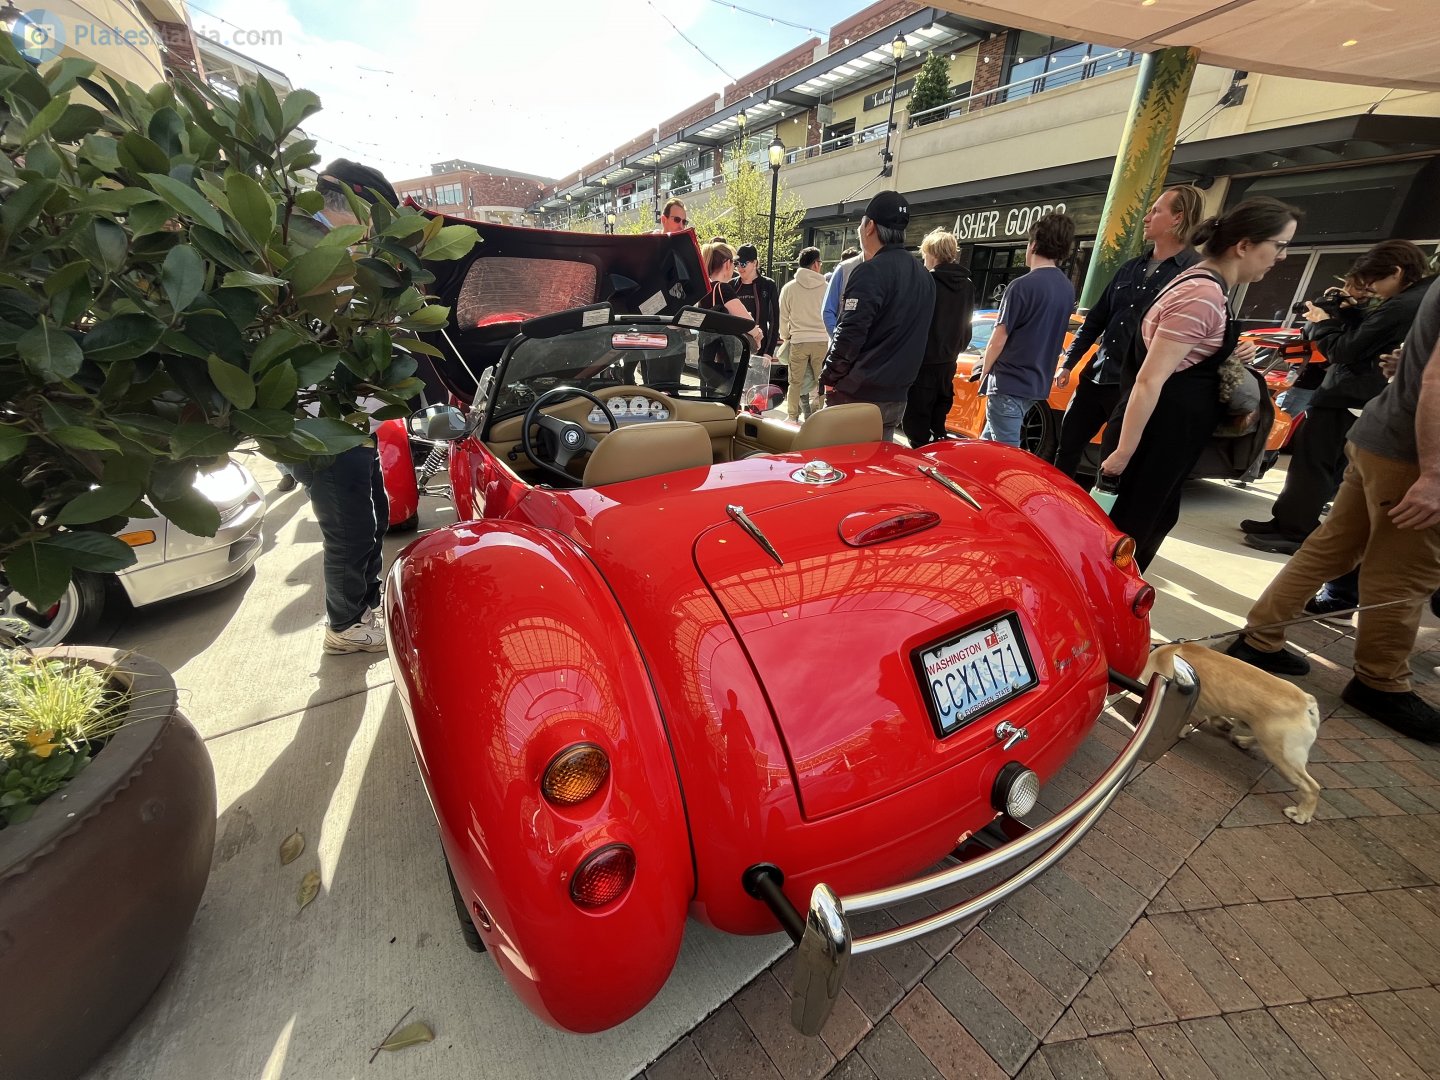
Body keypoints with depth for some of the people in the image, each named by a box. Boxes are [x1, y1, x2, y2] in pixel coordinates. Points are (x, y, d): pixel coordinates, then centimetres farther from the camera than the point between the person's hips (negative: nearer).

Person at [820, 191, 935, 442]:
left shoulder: (871, 272, -13)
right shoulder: (923, 275, 15)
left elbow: (850, 334, -19)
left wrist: (828, 377, -8)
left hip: (857, 395, -8)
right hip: (896, 397, 8)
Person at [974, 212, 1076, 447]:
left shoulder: (1023, 285, -15)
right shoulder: (1068, 289, 10)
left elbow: (999, 339, -14)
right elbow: (1050, 336, 17)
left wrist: (984, 372, 3)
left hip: (1008, 384, -8)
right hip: (1037, 384, 9)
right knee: (988, 442, 22)